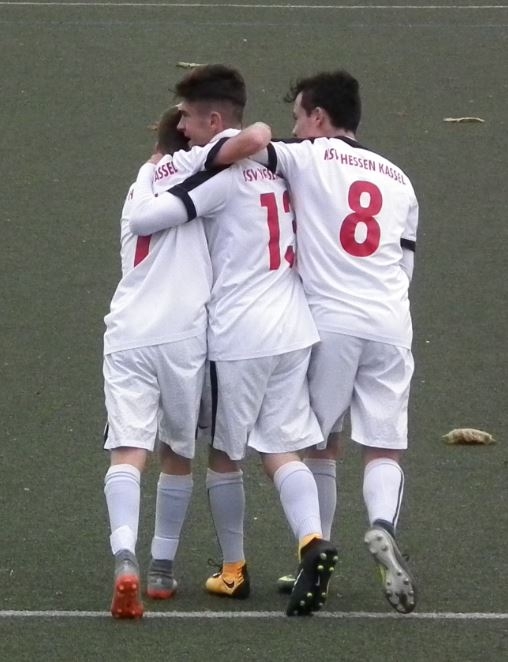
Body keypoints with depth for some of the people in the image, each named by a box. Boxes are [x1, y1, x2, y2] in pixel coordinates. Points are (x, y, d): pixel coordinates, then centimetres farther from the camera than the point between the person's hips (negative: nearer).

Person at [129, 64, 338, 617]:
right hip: (293, 329, 6)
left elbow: (143, 220, -20)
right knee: (282, 452, 6)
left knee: (224, 455, 11)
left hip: (237, 336, -6)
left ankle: (233, 570, 20)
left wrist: (147, 173, -2)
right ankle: (312, 541, -19)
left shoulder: (221, 170, -13)